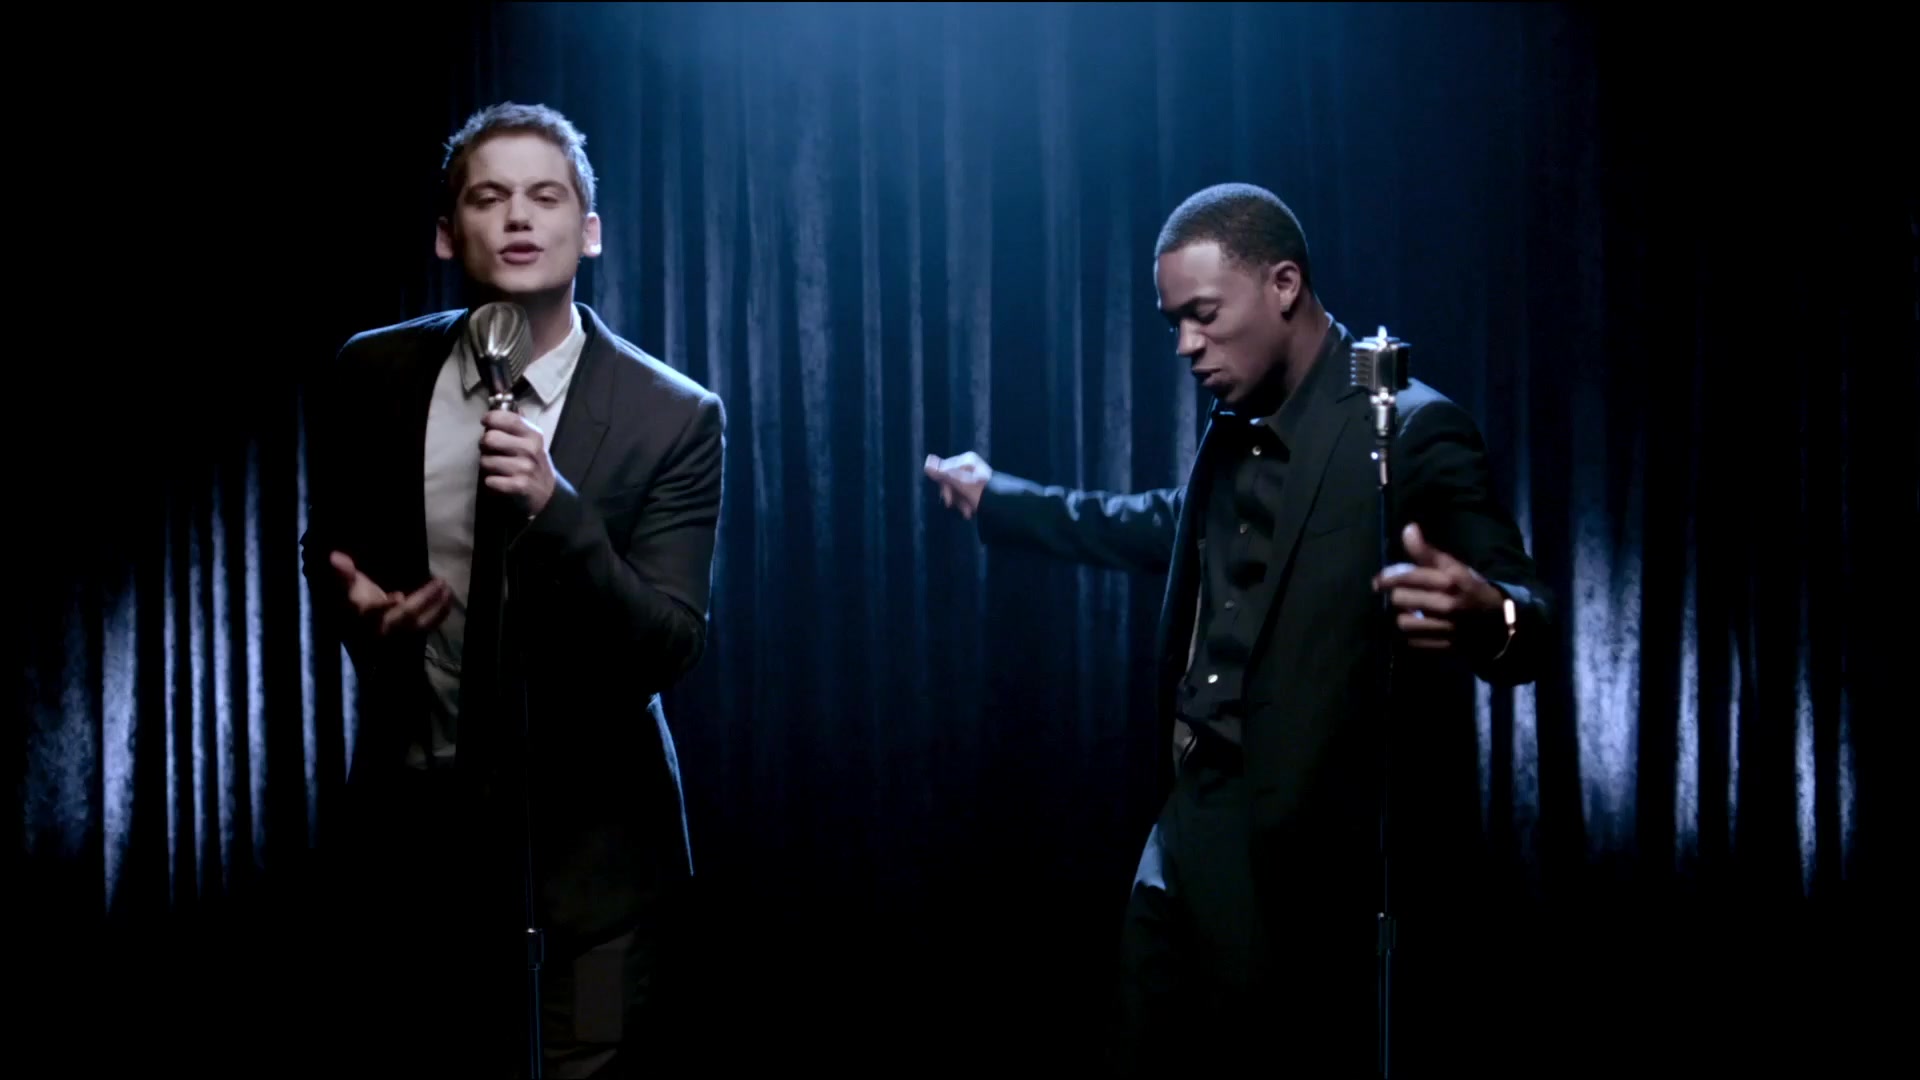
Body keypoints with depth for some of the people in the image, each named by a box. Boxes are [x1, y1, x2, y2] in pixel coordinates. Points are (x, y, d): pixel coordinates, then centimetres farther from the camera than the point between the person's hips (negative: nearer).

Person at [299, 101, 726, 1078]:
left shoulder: (672, 417, -12)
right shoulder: (370, 378, -2)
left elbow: (667, 650, -17)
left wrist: (554, 508, -31)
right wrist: (355, 605, -10)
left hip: (583, 835, -3)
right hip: (409, 820, 3)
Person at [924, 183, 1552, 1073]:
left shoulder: (1410, 430, -14)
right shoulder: (1235, 428, 11)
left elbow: (1525, 620, -19)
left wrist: (1484, 617, -44)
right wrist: (997, 499, 41)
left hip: (1298, 868, -8)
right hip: (1185, 843, 8)